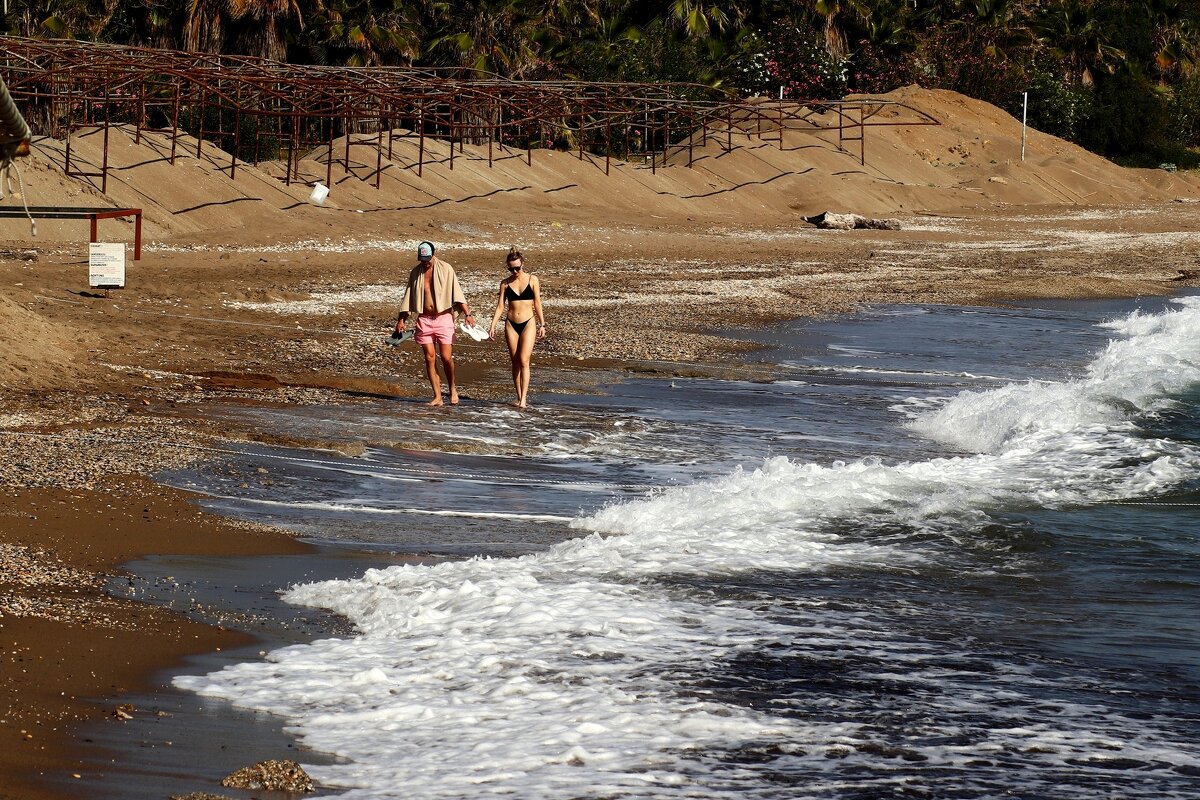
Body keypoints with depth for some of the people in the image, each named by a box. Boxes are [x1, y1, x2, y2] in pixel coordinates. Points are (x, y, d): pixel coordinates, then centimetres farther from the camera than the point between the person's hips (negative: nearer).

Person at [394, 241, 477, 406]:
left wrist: (467, 313, -13)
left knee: (446, 357, -6)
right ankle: (437, 397, 2)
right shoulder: (415, 273, 8)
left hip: (443, 317, -3)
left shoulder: (446, 269, -3)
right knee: (430, 358, -1)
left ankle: (452, 388, 18)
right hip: (424, 320, 3)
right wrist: (402, 319, 11)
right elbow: (408, 297, 15)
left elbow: (457, 293, -6)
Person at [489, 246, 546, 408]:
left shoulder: (532, 280, 2)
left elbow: (537, 303, 5)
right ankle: (519, 397, 12)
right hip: (511, 324, 2)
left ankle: (523, 399, -15)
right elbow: (500, 306, 6)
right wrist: (493, 326, -3)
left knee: (524, 361, -13)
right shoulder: (505, 283, 6)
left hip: (528, 323, -2)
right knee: (515, 363, 5)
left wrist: (542, 325, 3)